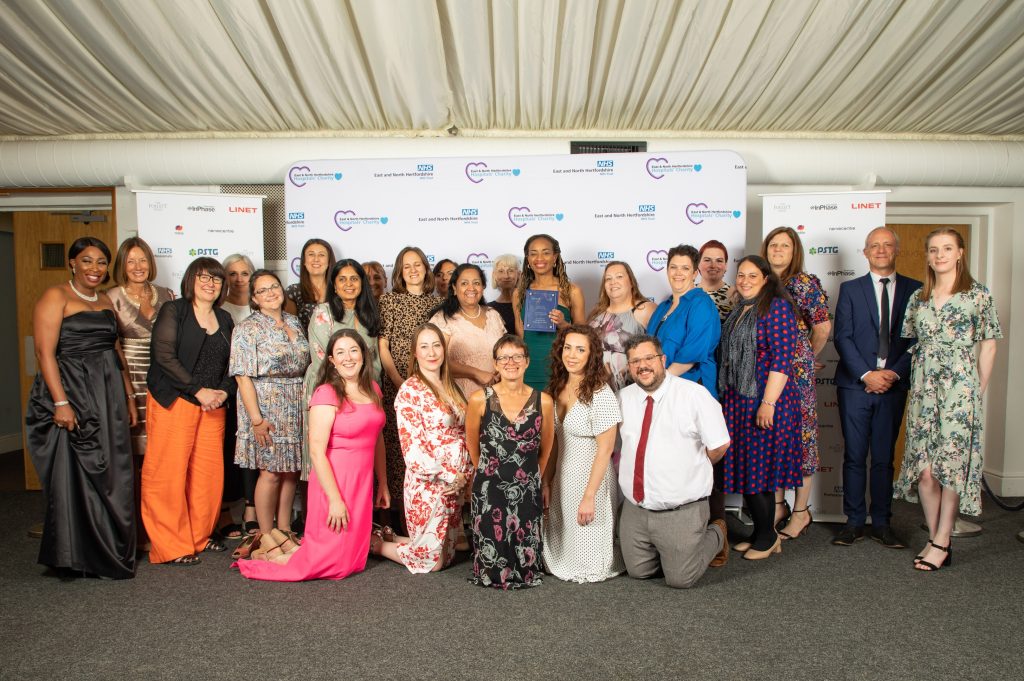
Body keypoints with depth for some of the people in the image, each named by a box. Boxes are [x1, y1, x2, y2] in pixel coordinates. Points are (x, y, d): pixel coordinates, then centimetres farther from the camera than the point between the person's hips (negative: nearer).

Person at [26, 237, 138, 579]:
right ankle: (78, 558, 9)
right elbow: (45, 352, -13)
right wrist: (61, 403, -20)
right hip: (73, 395, -6)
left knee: (111, 476, 8)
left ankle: (110, 553, 19)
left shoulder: (106, 302, 16)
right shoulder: (55, 297, -4)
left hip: (109, 398, 6)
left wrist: (129, 397, 14)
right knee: (75, 476, -2)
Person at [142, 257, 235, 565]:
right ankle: (172, 546, 5)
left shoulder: (225, 320, 15)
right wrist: (198, 390, -13)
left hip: (212, 406, 5)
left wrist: (223, 392, -4)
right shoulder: (173, 311, -1)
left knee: (209, 471, 5)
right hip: (173, 402, -5)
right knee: (169, 473, -4)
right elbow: (164, 356, -11)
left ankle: (199, 536, 20)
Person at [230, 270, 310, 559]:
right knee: (271, 471, -4)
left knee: (291, 469, 9)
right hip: (267, 406, -6)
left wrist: (309, 401, 7)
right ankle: (267, 538, 9)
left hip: (296, 407, 6)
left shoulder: (294, 323, 12)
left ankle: (284, 531, 21)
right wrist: (256, 419, -18)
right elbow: (244, 377, -12)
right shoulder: (248, 328, -6)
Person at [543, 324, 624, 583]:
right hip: (562, 476, 7)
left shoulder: (600, 394, -19)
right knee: (561, 550, 16)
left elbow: (605, 449, -19)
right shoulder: (558, 388, 3)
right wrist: (547, 481, 6)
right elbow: (554, 442, 9)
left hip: (590, 476, -7)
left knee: (587, 562, 5)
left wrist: (589, 496, -19)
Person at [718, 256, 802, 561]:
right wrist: (728, 397, 16)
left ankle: (767, 536, 16)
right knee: (744, 467, 10)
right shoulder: (739, 309, 15)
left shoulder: (776, 307, -11)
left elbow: (782, 358, -17)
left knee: (758, 468, -1)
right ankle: (760, 533, 24)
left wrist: (768, 402, -21)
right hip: (738, 399, 8)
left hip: (765, 399, -8)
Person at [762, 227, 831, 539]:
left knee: (800, 434, 2)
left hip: (796, 371, -5)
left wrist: (807, 356, 6)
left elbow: (822, 327, -6)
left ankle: (801, 511, 13)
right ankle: (778, 504, 23)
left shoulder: (806, 283, -4)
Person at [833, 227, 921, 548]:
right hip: (855, 384, -1)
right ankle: (854, 522, 13)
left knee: (884, 457, 8)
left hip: (893, 385, 1)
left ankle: (881, 523, 18)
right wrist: (866, 374, -11)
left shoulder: (915, 290, 8)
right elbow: (842, 337, -2)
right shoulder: (850, 288, 5)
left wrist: (894, 373, -9)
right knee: (854, 456, 3)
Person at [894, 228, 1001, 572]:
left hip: (958, 387, -4)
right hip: (922, 388, 4)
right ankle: (935, 539, 12)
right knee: (924, 468, 1)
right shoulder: (918, 297, 11)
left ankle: (942, 543, 6)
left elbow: (988, 345, 2)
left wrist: (978, 391, 1)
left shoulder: (978, 294, 0)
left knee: (951, 464, -2)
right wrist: (917, 383, 9)